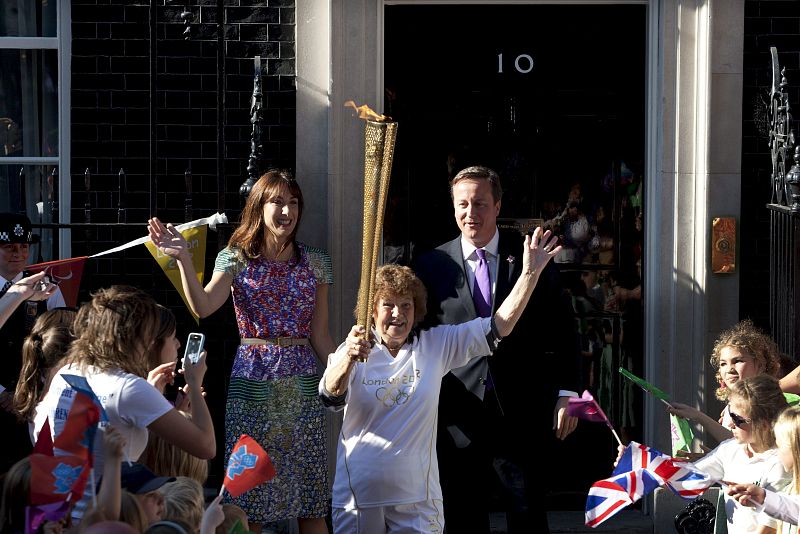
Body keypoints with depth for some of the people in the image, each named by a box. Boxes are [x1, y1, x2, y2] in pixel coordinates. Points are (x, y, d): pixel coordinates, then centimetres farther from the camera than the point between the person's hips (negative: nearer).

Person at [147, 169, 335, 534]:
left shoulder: (315, 263, 6)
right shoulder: (236, 258, 0)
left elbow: (319, 335, 8)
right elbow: (203, 306, -18)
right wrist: (183, 258, -30)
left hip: (302, 382, 2)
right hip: (253, 381, -2)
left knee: (311, 502, 3)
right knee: (250, 503, 1)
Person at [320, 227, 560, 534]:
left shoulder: (436, 345, 5)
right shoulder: (353, 352, -2)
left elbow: (498, 327, 0)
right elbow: (331, 396, -20)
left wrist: (530, 273, -9)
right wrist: (347, 358, -40)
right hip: (359, 494, -1)